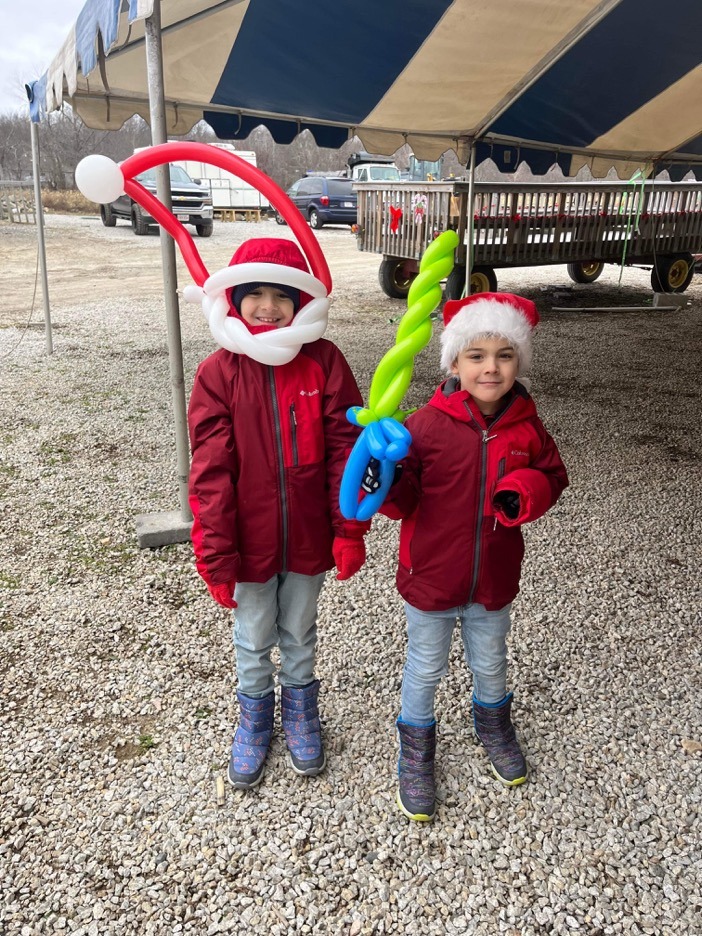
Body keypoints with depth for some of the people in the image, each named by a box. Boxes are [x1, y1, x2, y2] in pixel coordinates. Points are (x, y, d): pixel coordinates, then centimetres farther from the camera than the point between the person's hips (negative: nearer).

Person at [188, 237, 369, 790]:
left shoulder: (324, 361, -10)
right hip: (250, 544, 0)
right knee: (253, 642, 20)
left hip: (308, 539, 1)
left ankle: (301, 712, 48)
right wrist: (216, 557, -11)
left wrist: (350, 531, -9)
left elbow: (344, 450, -8)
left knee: (300, 636, 23)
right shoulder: (219, 373, -11)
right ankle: (254, 719, 46)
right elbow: (211, 473, -12)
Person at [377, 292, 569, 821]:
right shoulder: (427, 425, -18)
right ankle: (416, 746, 43)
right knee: (426, 669, 17)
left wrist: (526, 493, -17)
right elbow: (405, 500, -13)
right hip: (431, 577, -3)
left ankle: (493, 721, 57)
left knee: (490, 663, 26)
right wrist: (383, 485, -36)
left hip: (494, 579, 3)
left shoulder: (528, 429, -8)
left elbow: (553, 475, 5)